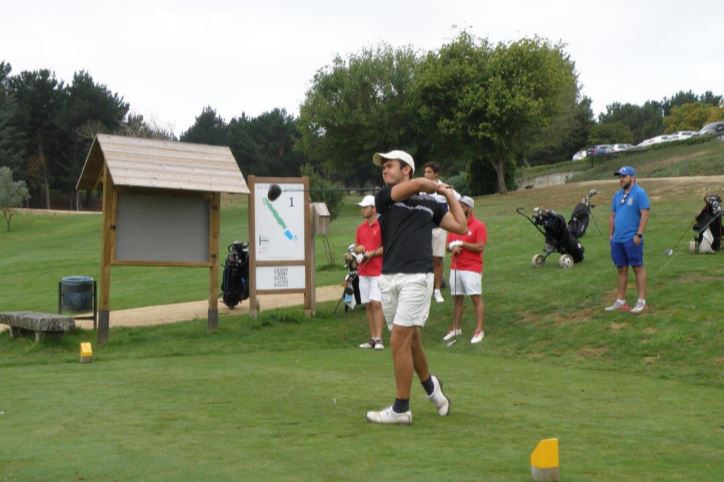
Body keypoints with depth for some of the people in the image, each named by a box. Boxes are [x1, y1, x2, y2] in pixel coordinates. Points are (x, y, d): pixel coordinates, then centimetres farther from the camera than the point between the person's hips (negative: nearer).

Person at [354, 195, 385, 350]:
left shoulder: (382, 226, -5)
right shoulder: (360, 228, 15)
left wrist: (372, 253, -16)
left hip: (378, 271, -6)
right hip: (363, 271, 6)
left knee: (376, 303, -12)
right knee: (368, 305, 6)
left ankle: (379, 339, -9)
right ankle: (373, 338, 11)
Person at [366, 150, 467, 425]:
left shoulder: (431, 204, 14)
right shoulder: (384, 198, 9)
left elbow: (461, 227, 16)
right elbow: (417, 184, -6)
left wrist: (449, 195, 18)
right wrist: (439, 187, 12)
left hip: (417, 276, -2)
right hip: (388, 278, 2)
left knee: (399, 340, -9)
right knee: (411, 340, 12)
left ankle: (401, 409, -1)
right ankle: (430, 386, 38)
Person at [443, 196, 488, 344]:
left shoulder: (478, 226, -6)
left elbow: (480, 247, -14)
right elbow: (448, 245, 16)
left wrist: (461, 244, -14)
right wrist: (453, 247, -8)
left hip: (472, 268, -6)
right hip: (455, 267, 6)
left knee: (476, 298, -5)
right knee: (457, 298, 11)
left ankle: (479, 330, -3)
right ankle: (455, 328, 18)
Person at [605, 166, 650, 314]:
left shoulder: (639, 193, -7)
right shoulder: (617, 195, 15)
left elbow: (645, 214, -14)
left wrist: (639, 235, -19)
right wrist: (611, 235, 15)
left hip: (632, 239, -7)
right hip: (617, 240, 7)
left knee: (638, 268, -2)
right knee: (621, 269, 12)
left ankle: (641, 301, 0)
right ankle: (620, 301, 17)